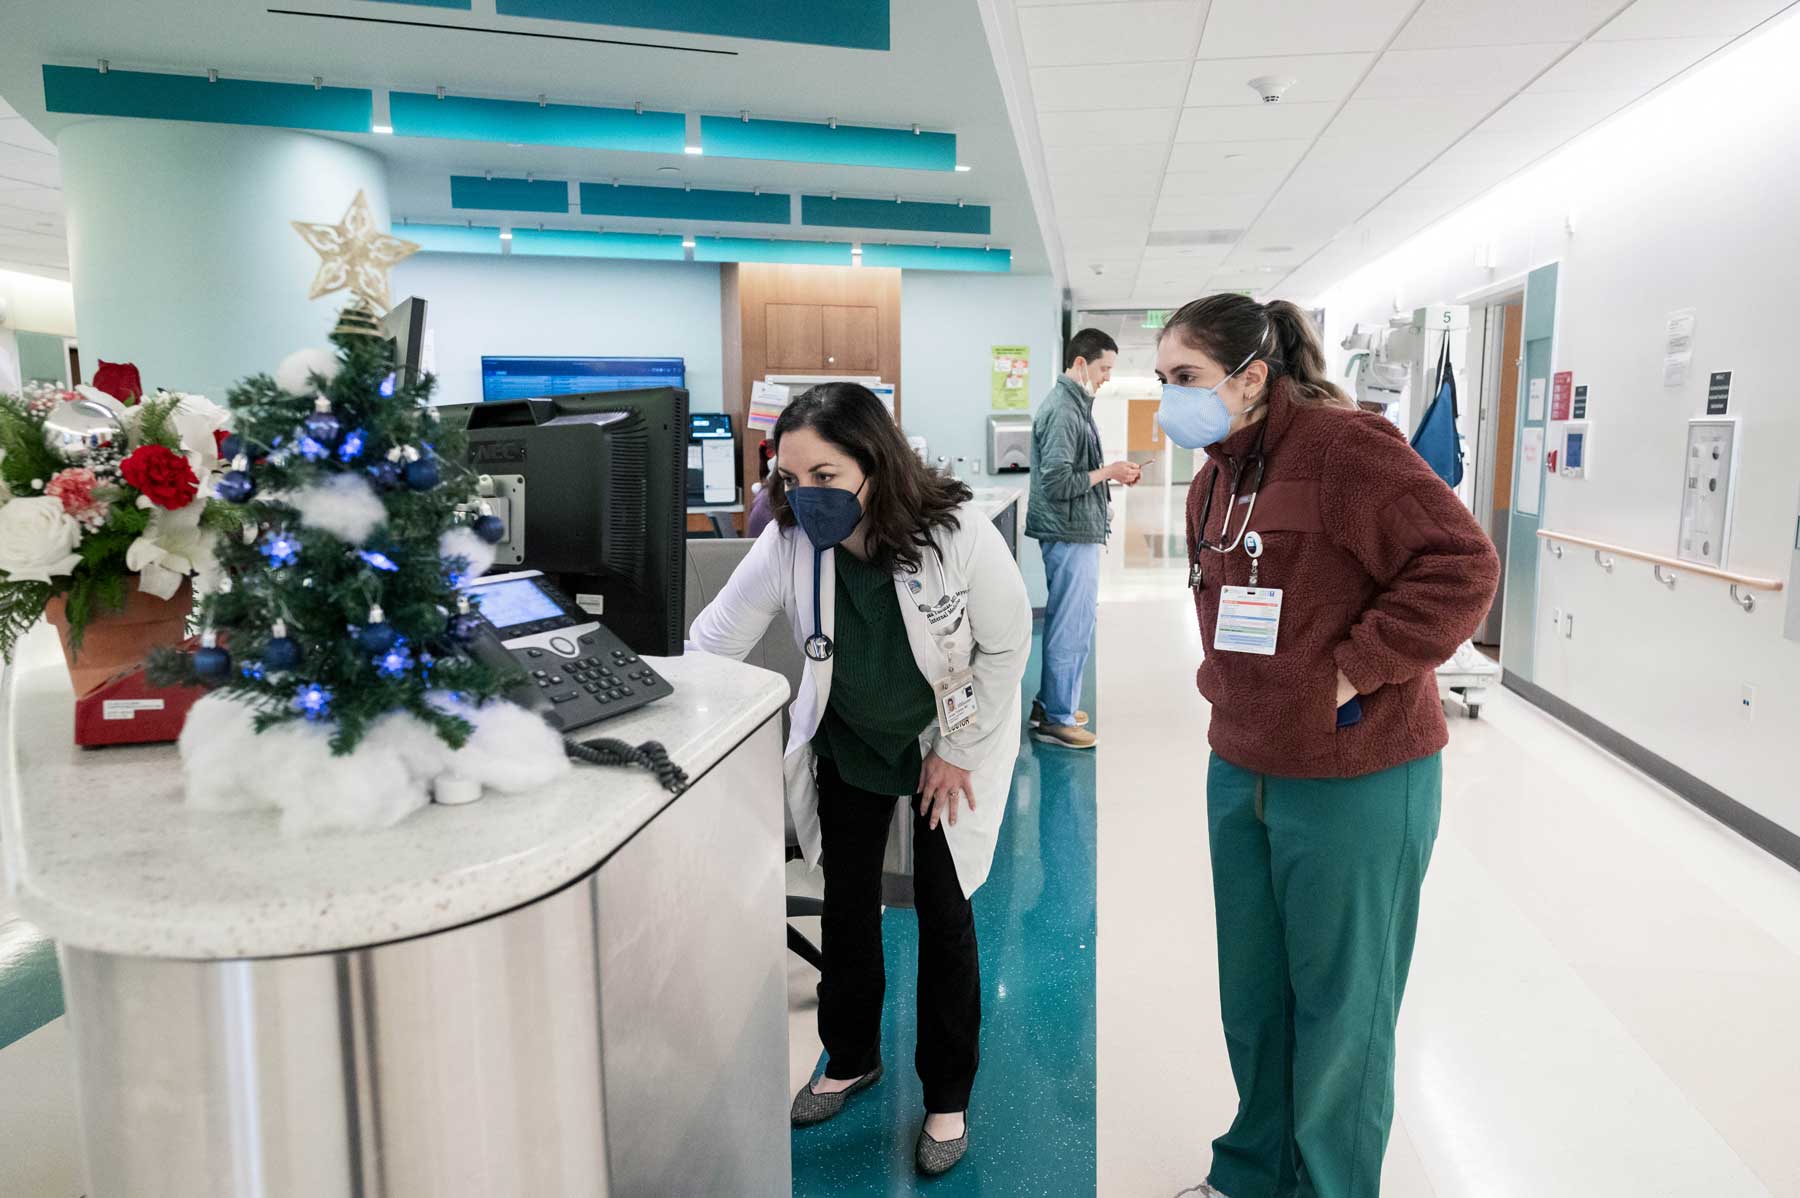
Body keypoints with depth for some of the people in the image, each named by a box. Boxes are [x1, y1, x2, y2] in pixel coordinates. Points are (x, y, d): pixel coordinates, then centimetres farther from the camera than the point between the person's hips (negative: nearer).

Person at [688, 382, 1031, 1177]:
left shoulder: (960, 538, -31)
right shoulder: (786, 545, -24)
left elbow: (1006, 648, -16)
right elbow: (707, 648, -19)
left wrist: (955, 750, -12)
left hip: (949, 740, -3)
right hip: (848, 741, 3)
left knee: (943, 912, 2)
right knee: (846, 902, 13)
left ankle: (947, 1097, 24)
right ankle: (851, 1061, 38)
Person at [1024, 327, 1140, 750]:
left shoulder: (1072, 405, 14)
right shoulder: (1063, 412, -18)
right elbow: (1058, 483, -23)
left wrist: (1110, 472, 9)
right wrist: (1107, 472, -15)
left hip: (1074, 533, 10)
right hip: (1071, 536, -10)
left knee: (1064, 624, 18)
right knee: (1072, 629, -2)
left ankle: (1050, 704, 29)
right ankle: (1056, 719, 7)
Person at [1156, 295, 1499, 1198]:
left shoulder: (1346, 449, -17)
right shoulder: (1215, 475, 9)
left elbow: (1462, 565, -23)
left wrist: (1355, 669, -21)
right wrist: (1224, 682, 9)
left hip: (1355, 781, -8)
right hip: (1240, 773, 8)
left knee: (1340, 1006, 10)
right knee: (1252, 993, 20)